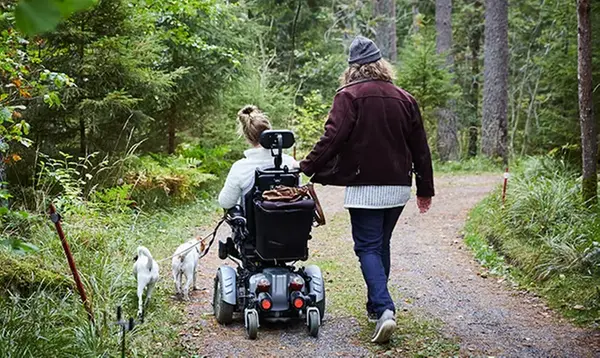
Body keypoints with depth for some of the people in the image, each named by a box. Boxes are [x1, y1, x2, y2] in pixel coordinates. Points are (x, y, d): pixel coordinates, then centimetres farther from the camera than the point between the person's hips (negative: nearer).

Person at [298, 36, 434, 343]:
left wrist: (307, 168, -9)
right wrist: (425, 188, 19)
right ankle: (376, 305, 27)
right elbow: (420, 147, 12)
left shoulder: (349, 96, -7)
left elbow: (332, 138, -17)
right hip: (398, 186, 5)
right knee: (382, 244, 18)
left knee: (368, 248, -2)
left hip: (365, 187, -5)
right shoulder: (405, 99, 9)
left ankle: (384, 309, -17)